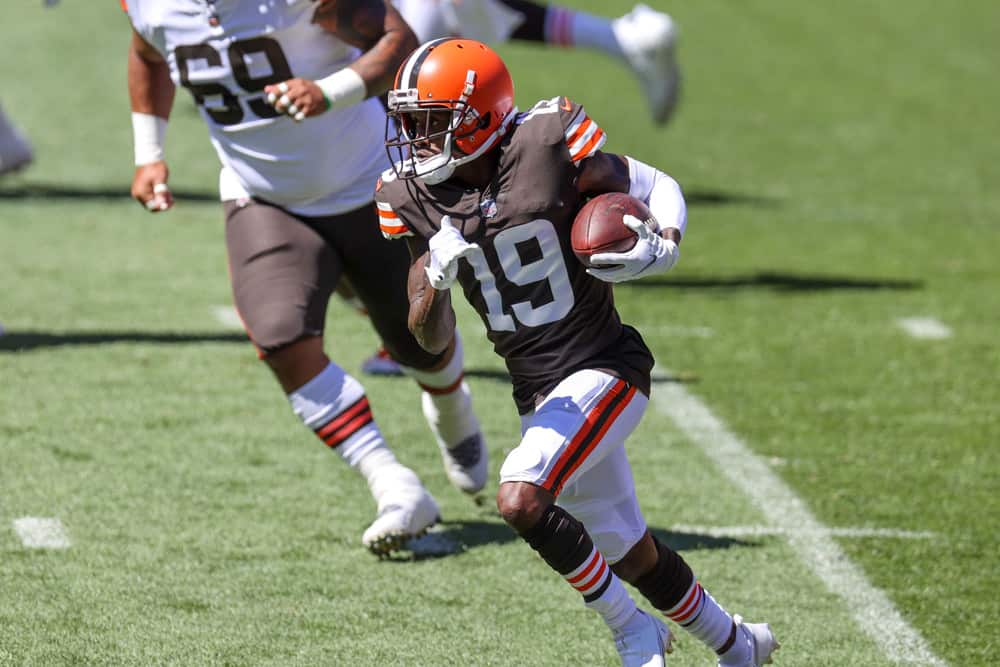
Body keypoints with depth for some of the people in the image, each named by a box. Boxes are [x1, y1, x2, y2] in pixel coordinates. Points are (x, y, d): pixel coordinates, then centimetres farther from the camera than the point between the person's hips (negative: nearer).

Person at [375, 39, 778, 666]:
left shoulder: (547, 149, -17)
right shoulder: (416, 198, -2)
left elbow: (660, 187, -3)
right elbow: (433, 338, 0)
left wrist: (661, 250, -24)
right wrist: (436, 279, -22)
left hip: (604, 368, -6)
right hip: (538, 394, 6)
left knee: (521, 500, -25)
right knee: (630, 554, 14)